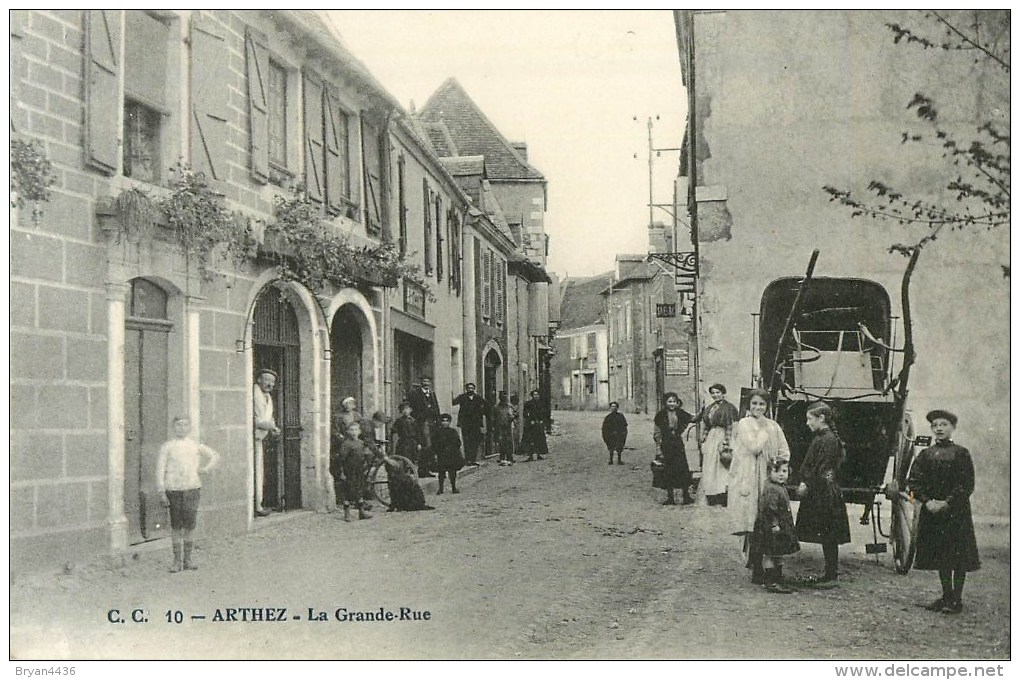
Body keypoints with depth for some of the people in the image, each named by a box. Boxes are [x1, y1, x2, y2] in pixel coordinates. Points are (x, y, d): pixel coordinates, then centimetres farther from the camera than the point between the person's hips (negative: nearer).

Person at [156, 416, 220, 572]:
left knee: (189, 524, -1)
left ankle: (187, 559, 9)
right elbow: (160, 469, 2)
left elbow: (215, 456, 22)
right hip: (173, 489, -1)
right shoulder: (167, 447, 4)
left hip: (192, 488, 1)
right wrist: (161, 491, -4)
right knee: (176, 526, 2)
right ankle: (177, 560, 10)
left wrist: (204, 469, 7)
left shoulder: (196, 446, 11)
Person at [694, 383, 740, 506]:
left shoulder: (728, 408, -5)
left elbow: (731, 427, -10)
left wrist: (726, 444, -16)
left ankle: (722, 500, -5)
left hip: (722, 438, -7)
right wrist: (703, 441, 12)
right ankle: (711, 499, 11)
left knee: (722, 469, -7)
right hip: (710, 439, 7)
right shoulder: (708, 408, 16)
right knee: (709, 470, 6)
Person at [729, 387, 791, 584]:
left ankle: (756, 568, 15)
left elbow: (784, 453, 13)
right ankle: (757, 570, -2)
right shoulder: (744, 424, -3)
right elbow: (754, 447, -15)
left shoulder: (773, 426, 13)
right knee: (752, 525, -7)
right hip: (747, 481, -4)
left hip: (767, 480, 5)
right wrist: (763, 429, -6)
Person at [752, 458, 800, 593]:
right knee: (769, 555, -3)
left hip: (782, 528, 11)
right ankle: (771, 583, 1)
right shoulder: (771, 489, -20)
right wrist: (774, 524, -25)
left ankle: (778, 581, 24)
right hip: (771, 530, -11)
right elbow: (769, 509, -26)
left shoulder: (781, 488, 13)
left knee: (778, 555, 16)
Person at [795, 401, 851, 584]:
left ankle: (831, 573, 4)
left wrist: (806, 485, -13)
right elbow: (809, 465, 15)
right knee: (827, 536, 12)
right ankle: (831, 572, 18)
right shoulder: (820, 437, 13)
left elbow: (821, 471, -19)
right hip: (820, 492, 9)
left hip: (825, 494, -9)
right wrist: (804, 483, 5)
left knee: (828, 536, -2)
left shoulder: (828, 440, -16)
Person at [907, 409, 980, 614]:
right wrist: (927, 501, -10)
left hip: (956, 511, -4)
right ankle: (946, 596, 20)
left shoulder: (961, 453, -2)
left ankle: (957, 599, 6)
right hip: (931, 511, 4)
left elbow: (967, 485, -8)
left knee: (958, 556, -2)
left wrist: (947, 503, -15)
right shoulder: (925, 455, 8)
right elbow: (913, 481, 4)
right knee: (940, 554, 9)